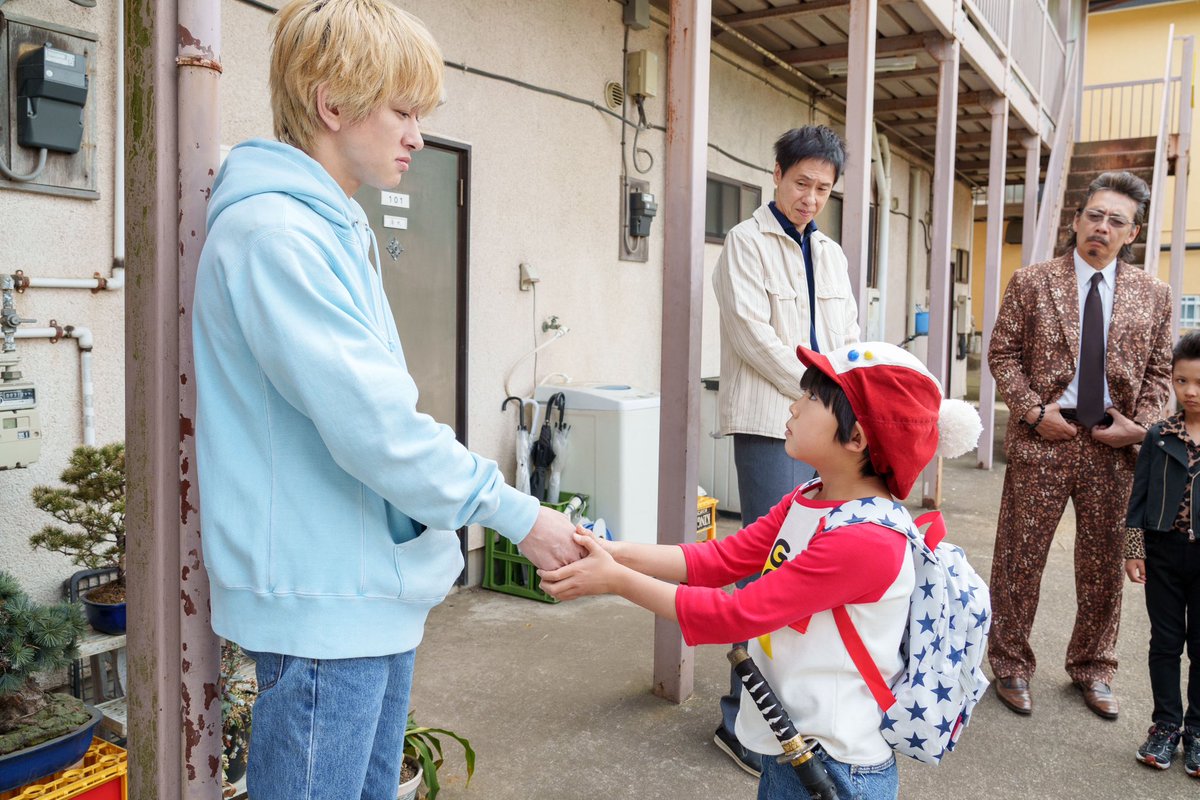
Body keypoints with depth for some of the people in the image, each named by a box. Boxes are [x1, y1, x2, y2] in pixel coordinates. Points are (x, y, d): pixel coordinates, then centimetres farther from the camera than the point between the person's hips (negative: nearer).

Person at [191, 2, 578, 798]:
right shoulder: (275, 232, -18)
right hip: (323, 605, -9)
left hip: (376, 590, 9)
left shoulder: (335, 227, 13)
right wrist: (518, 516, -14)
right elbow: (373, 426, -24)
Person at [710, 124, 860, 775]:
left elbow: (848, 337, 17)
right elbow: (753, 334, -12)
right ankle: (743, 721, 3)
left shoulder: (830, 253, 19)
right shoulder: (746, 242, -2)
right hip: (771, 424, -7)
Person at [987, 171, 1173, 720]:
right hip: (1043, 437, -2)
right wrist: (1034, 411, -10)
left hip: (1112, 445, 3)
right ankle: (1010, 665, 18)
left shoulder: (1152, 295, 8)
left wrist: (1140, 423, -4)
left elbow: (1158, 371, 11)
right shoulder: (1032, 283, 1)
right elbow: (1002, 355, 0)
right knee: (1020, 557, 2)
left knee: (1103, 563, 12)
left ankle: (1092, 668, 31)